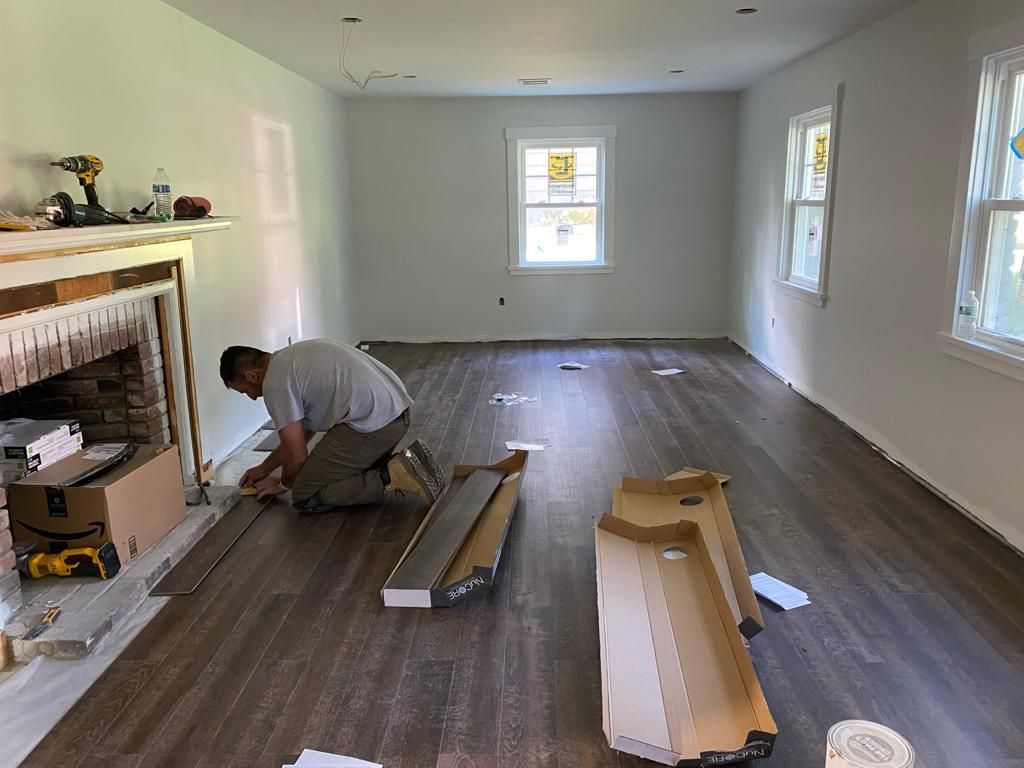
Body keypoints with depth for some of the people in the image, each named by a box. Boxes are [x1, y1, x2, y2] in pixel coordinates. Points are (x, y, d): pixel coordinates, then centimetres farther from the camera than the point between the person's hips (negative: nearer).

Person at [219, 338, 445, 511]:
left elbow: (296, 454, -3)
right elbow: (303, 430, 32)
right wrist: (265, 467, 37)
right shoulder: (293, 358, 24)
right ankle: (397, 463, 11)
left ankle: (391, 477, -8)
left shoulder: (275, 382, -6)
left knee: (305, 497, 1)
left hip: (373, 423, -10)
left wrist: (283, 483, 19)